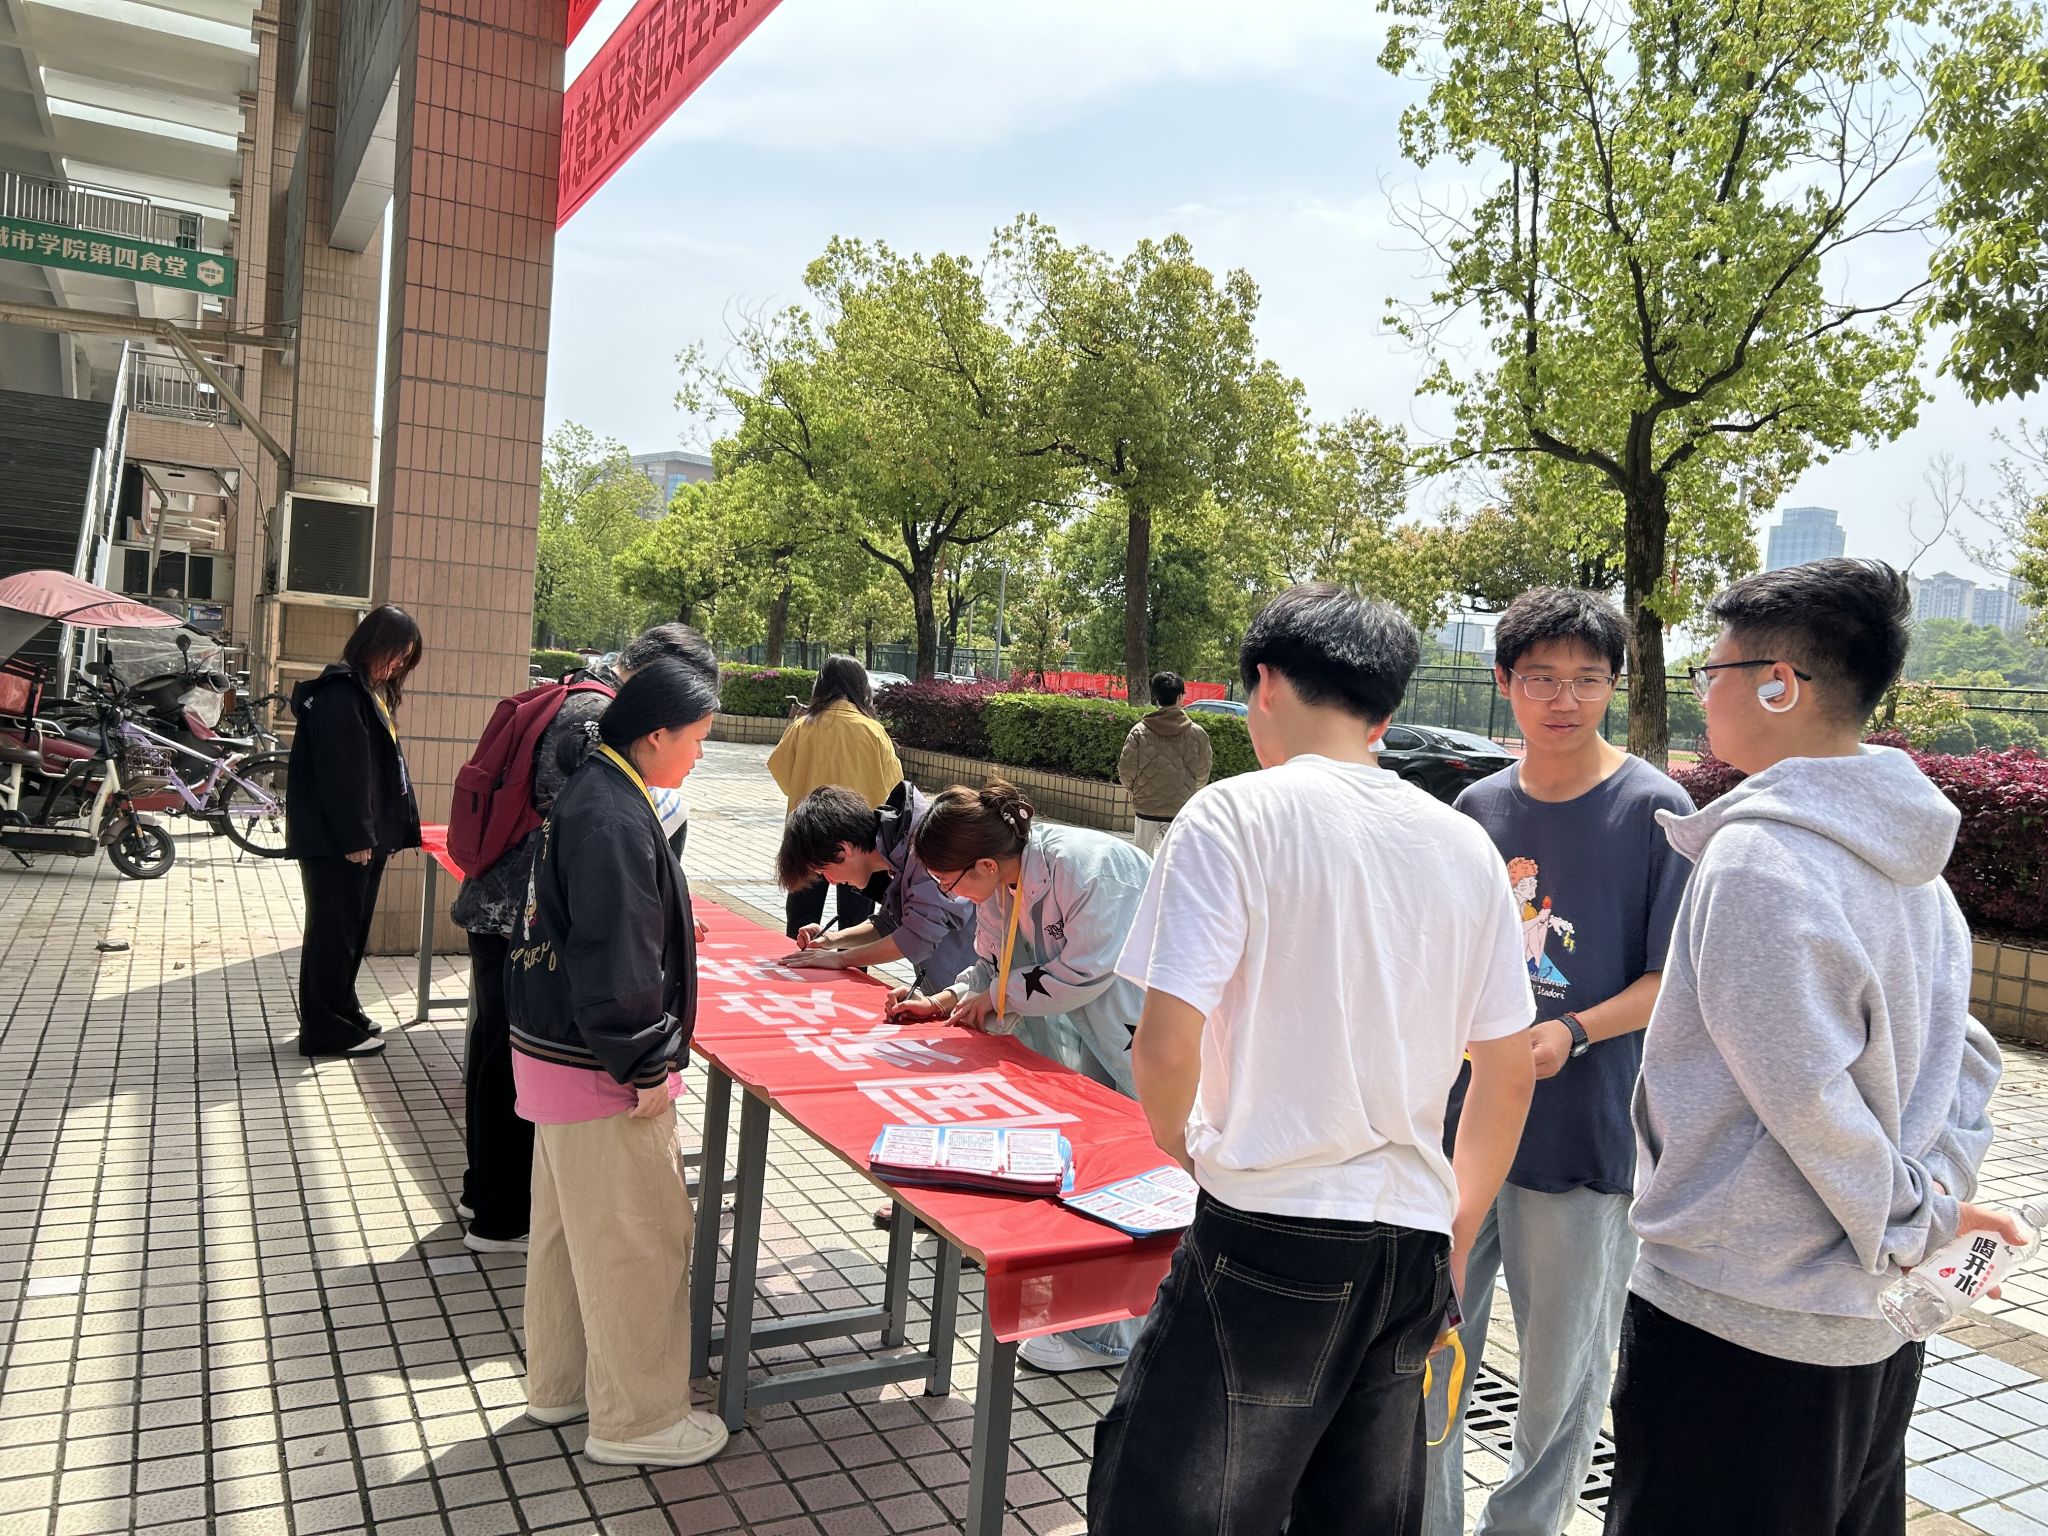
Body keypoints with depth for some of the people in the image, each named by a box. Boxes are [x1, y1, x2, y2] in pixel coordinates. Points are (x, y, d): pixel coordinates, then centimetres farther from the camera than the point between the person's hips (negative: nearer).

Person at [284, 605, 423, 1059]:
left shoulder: (372, 693, 16)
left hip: (364, 837, 10)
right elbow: (339, 773, -21)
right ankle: (325, 1030, 7)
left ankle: (342, 1011, 30)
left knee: (353, 928, 18)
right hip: (336, 842, -10)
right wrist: (355, 838, -20)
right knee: (334, 931, -1)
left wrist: (388, 831, 14)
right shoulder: (340, 693, -15)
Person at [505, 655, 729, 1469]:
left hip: (557, 1050, 10)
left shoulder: (591, 793, 8)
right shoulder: (614, 820, -24)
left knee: (569, 1224, 21)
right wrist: (645, 1067, -17)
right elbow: (617, 960, -26)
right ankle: (635, 1418, 17)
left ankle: (560, 1383, 37)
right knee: (639, 1235, 3)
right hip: (596, 1065, -10)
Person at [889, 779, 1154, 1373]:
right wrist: (943, 1002, -9)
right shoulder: (998, 885, -2)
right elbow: (994, 964, 9)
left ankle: (1108, 1334, 11)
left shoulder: (1084, 866, -30)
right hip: (1091, 1013, 9)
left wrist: (993, 999, -14)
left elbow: (1085, 972, -26)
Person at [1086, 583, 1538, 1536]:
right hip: (1411, 1246, 6)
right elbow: (1510, 1074, 10)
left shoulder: (1236, 815, -10)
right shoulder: (1465, 845, 6)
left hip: (1270, 1238, -6)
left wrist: (1181, 1141, 4)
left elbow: (1166, 1046, -17)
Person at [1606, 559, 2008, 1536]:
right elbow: (1964, 1058, 11)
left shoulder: (1757, 855, -22)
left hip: (1735, 1323, -9)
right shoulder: (1908, 858, 7)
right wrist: (1936, 1195, 4)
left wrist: (1908, 1221, -9)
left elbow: (1805, 1093, -23)